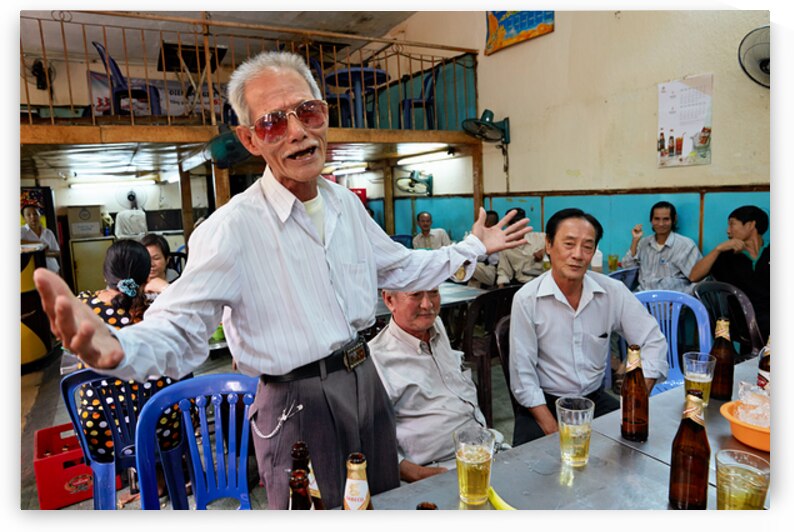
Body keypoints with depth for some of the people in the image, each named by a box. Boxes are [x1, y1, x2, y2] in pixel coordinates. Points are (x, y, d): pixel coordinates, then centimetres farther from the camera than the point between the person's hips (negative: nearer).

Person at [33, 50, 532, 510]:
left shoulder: (346, 203, 3)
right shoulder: (233, 227, -20)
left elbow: (400, 268, 15)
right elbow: (180, 329, -23)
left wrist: (472, 248, 15)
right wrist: (113, 347, -45)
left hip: (367, 378, 7)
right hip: (297, 404, -6)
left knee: (389, 501, 25)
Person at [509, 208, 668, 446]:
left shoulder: (613, 291, -5)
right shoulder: (526, 299, -13)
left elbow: (654, 342, 0)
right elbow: (523, 378, -12)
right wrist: (554, 433, -19)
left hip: (596, 399, 4)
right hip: (544, 404, -3)